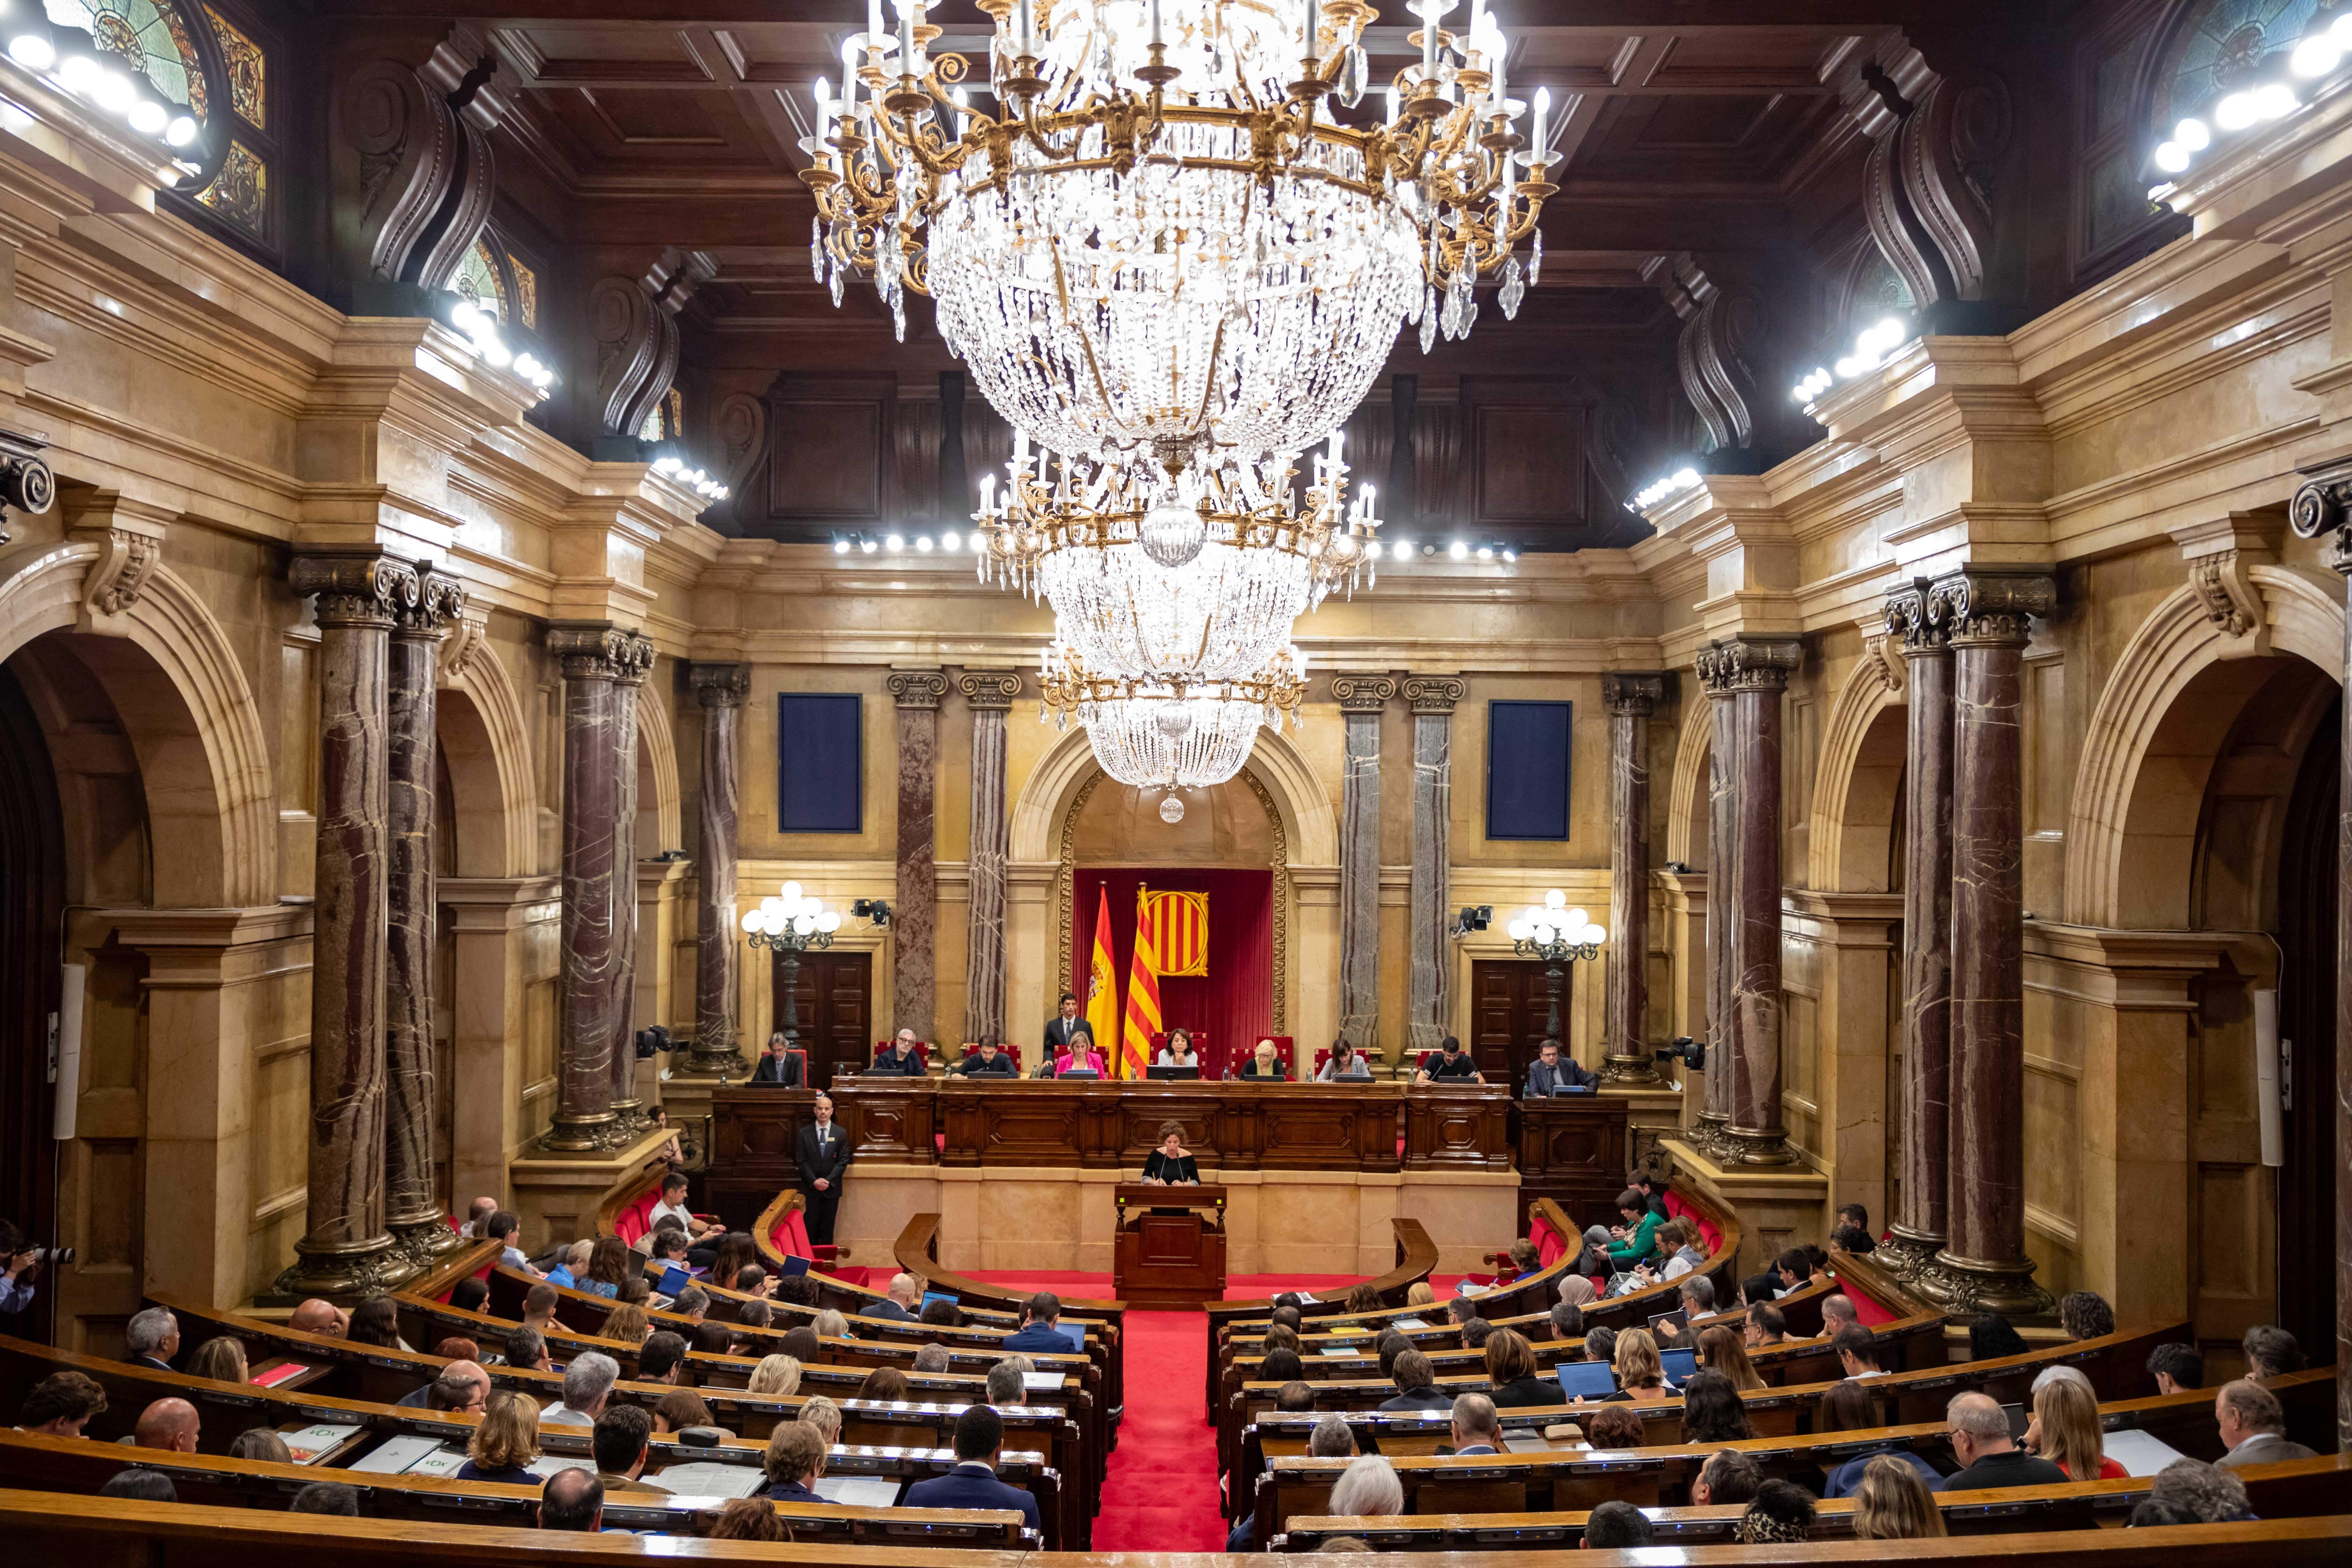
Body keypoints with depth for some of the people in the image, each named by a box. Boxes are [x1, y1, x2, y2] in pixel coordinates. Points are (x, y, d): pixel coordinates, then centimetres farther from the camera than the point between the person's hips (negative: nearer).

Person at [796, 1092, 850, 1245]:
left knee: (828, 1225, 4)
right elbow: (801, 1161, -3)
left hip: (832, 1188, 0)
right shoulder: (804, 1133, 0)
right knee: (812, 1225, 0)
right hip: (811, 1187, 0)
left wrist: (828, 1181, -12)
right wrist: (815, 1181, -13)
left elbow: (843, 1161, -2)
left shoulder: (841, 1134, 1)